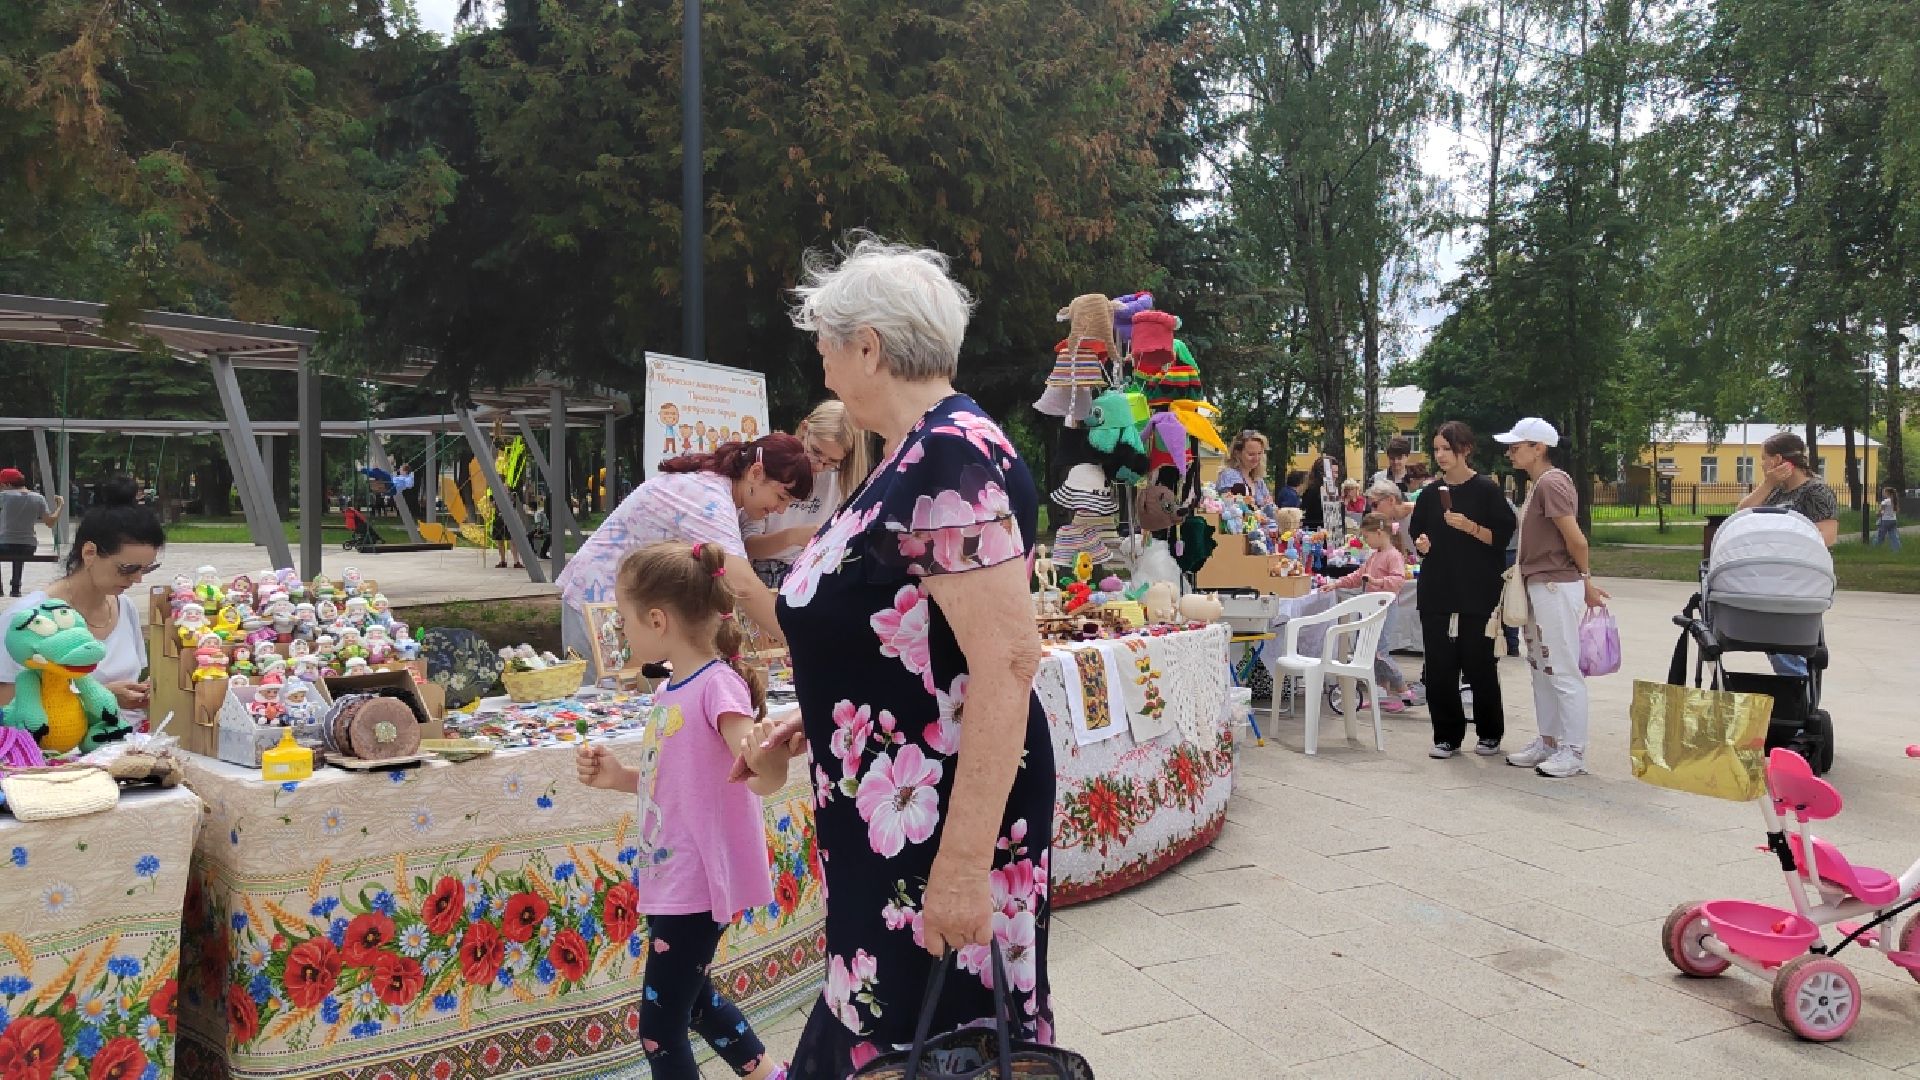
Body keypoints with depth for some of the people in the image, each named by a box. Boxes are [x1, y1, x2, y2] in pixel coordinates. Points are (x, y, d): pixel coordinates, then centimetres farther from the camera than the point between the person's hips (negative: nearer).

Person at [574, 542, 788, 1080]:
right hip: (669, 880, 10)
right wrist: (616, 777, 5)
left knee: (660, 1027, 2)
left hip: (695, 885, -10)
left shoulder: (718, 684, -21)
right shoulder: (672, 689, 7)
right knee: (692, 999, 24)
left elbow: (760, 780, -32)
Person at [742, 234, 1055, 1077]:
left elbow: (1007, 660, -27)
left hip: (942, 818, -9)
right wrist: (802, 732, 23)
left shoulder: (952, 457, -20)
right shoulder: (913, 458, 11)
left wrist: (964, 861, -28)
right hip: (890, 814, 10)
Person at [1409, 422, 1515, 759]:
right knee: (1439, 666, 1)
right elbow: (1417, 535, 19)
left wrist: (1470, 527, -19)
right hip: (1437, 589, 4)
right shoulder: (1430, 493, 11)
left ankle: (1490, 734, 19)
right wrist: (1421, 543, -2)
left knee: (1478, 663, 2)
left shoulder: (1486, 490, -2)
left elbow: (1502, 537, -5)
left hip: (1477, 591, -4)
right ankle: (1448, 735, 12)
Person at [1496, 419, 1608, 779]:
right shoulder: (1538, 484, 15)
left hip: (1557, 587, -10)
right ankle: (1548, 742, 25)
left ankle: (1574, 752, 3)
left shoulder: (1551, 483, -16)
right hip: (1540, 587, 10)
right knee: (1540, 668, 15)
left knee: (1564, 671, -4)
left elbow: (1576, 539, -18)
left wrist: (1586, 581, -6)